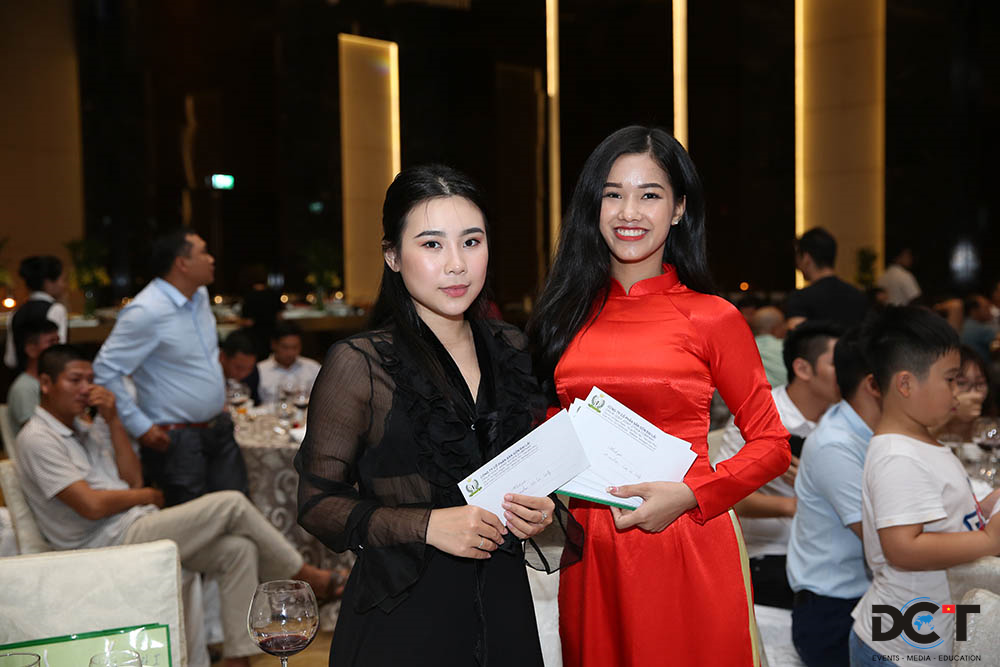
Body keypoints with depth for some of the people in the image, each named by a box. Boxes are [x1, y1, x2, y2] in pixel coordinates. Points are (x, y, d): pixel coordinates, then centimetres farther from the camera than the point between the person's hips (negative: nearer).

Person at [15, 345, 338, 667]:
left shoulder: (82, 428, 18)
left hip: (139, 527, 9)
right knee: (232, 504, -16)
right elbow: (91, 506, -18)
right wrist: (147, 496, -2)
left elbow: (133, 479, 8)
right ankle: (305, 575, 1)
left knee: (239, 549, -10)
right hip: (112, 544, -9)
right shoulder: (37, 438, -10)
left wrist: (112, 420, 0)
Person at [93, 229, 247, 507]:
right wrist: (140, 427, -17)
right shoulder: (147, 311, -20)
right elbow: (106, 370, -19)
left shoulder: (200, 296, 7)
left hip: (218, 429, 8)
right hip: (176, 440, -8)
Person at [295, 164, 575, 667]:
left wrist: (539, 511, -2)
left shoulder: (511, 351, 5)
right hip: (400, 620, -4)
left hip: (504, 606, 5)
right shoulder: (358, 364, -10)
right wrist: (425, 526, -20)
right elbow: (319, 503, -8)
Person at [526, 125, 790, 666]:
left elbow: (771, 444, -1)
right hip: (590, 554, 4)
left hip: (689, 548, -3)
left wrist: (688, 495, -14)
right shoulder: (569, 314, 7)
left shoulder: (711, 318, -5)